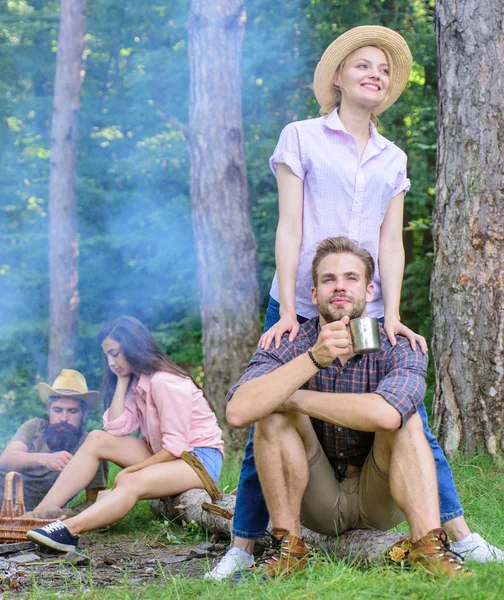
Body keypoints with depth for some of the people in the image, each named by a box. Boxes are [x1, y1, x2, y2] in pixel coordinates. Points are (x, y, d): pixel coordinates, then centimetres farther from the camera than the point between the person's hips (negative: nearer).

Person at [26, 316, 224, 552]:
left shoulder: (164, 382, -18)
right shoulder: (138, 382, 8)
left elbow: (176, 447, -20)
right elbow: (116, 430, -3)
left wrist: (131, 469, -15)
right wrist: (122, 380, -3)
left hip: (201, 459, -9)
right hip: (166, 454, 9)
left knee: (130, 483, -34)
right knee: (97, 439, -4)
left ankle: (69, 529, -54)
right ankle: (40, 514, -14)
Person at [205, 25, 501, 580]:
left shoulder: (393, 159, 15)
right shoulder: (301, 138, 4)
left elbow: (391, 241, 9)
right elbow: (289, 227, -3)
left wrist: (392, 315, -4)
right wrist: (287, 311, -11)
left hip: (369, 313, 3)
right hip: (301, 308, -3)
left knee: (410, 423, -1)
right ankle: (242, 547, 9)